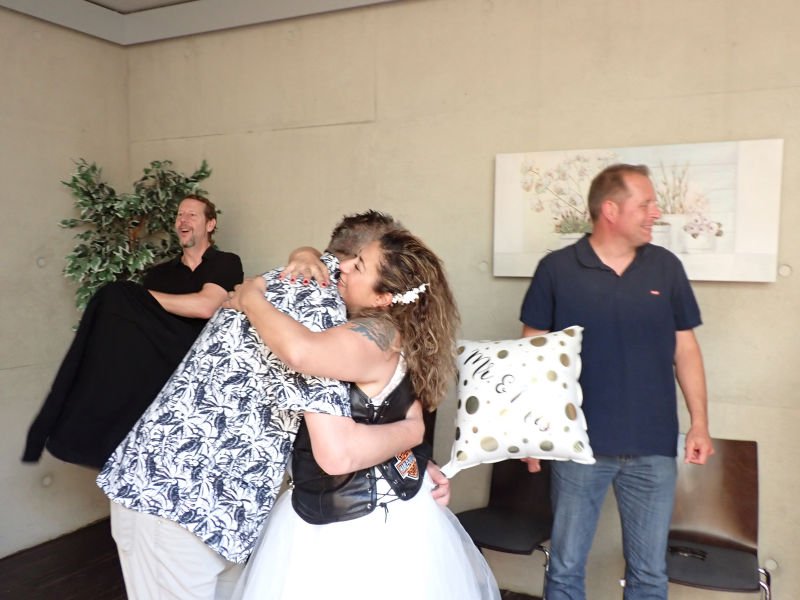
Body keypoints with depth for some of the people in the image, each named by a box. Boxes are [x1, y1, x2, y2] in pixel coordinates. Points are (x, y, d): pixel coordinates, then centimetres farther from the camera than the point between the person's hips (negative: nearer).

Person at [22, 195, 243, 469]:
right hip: (158, 359, 4)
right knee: (115, 298, -18)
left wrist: (144, 298, -2)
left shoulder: (226, 264, 7)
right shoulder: (159, 273, 21)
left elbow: (205, 307, -11)